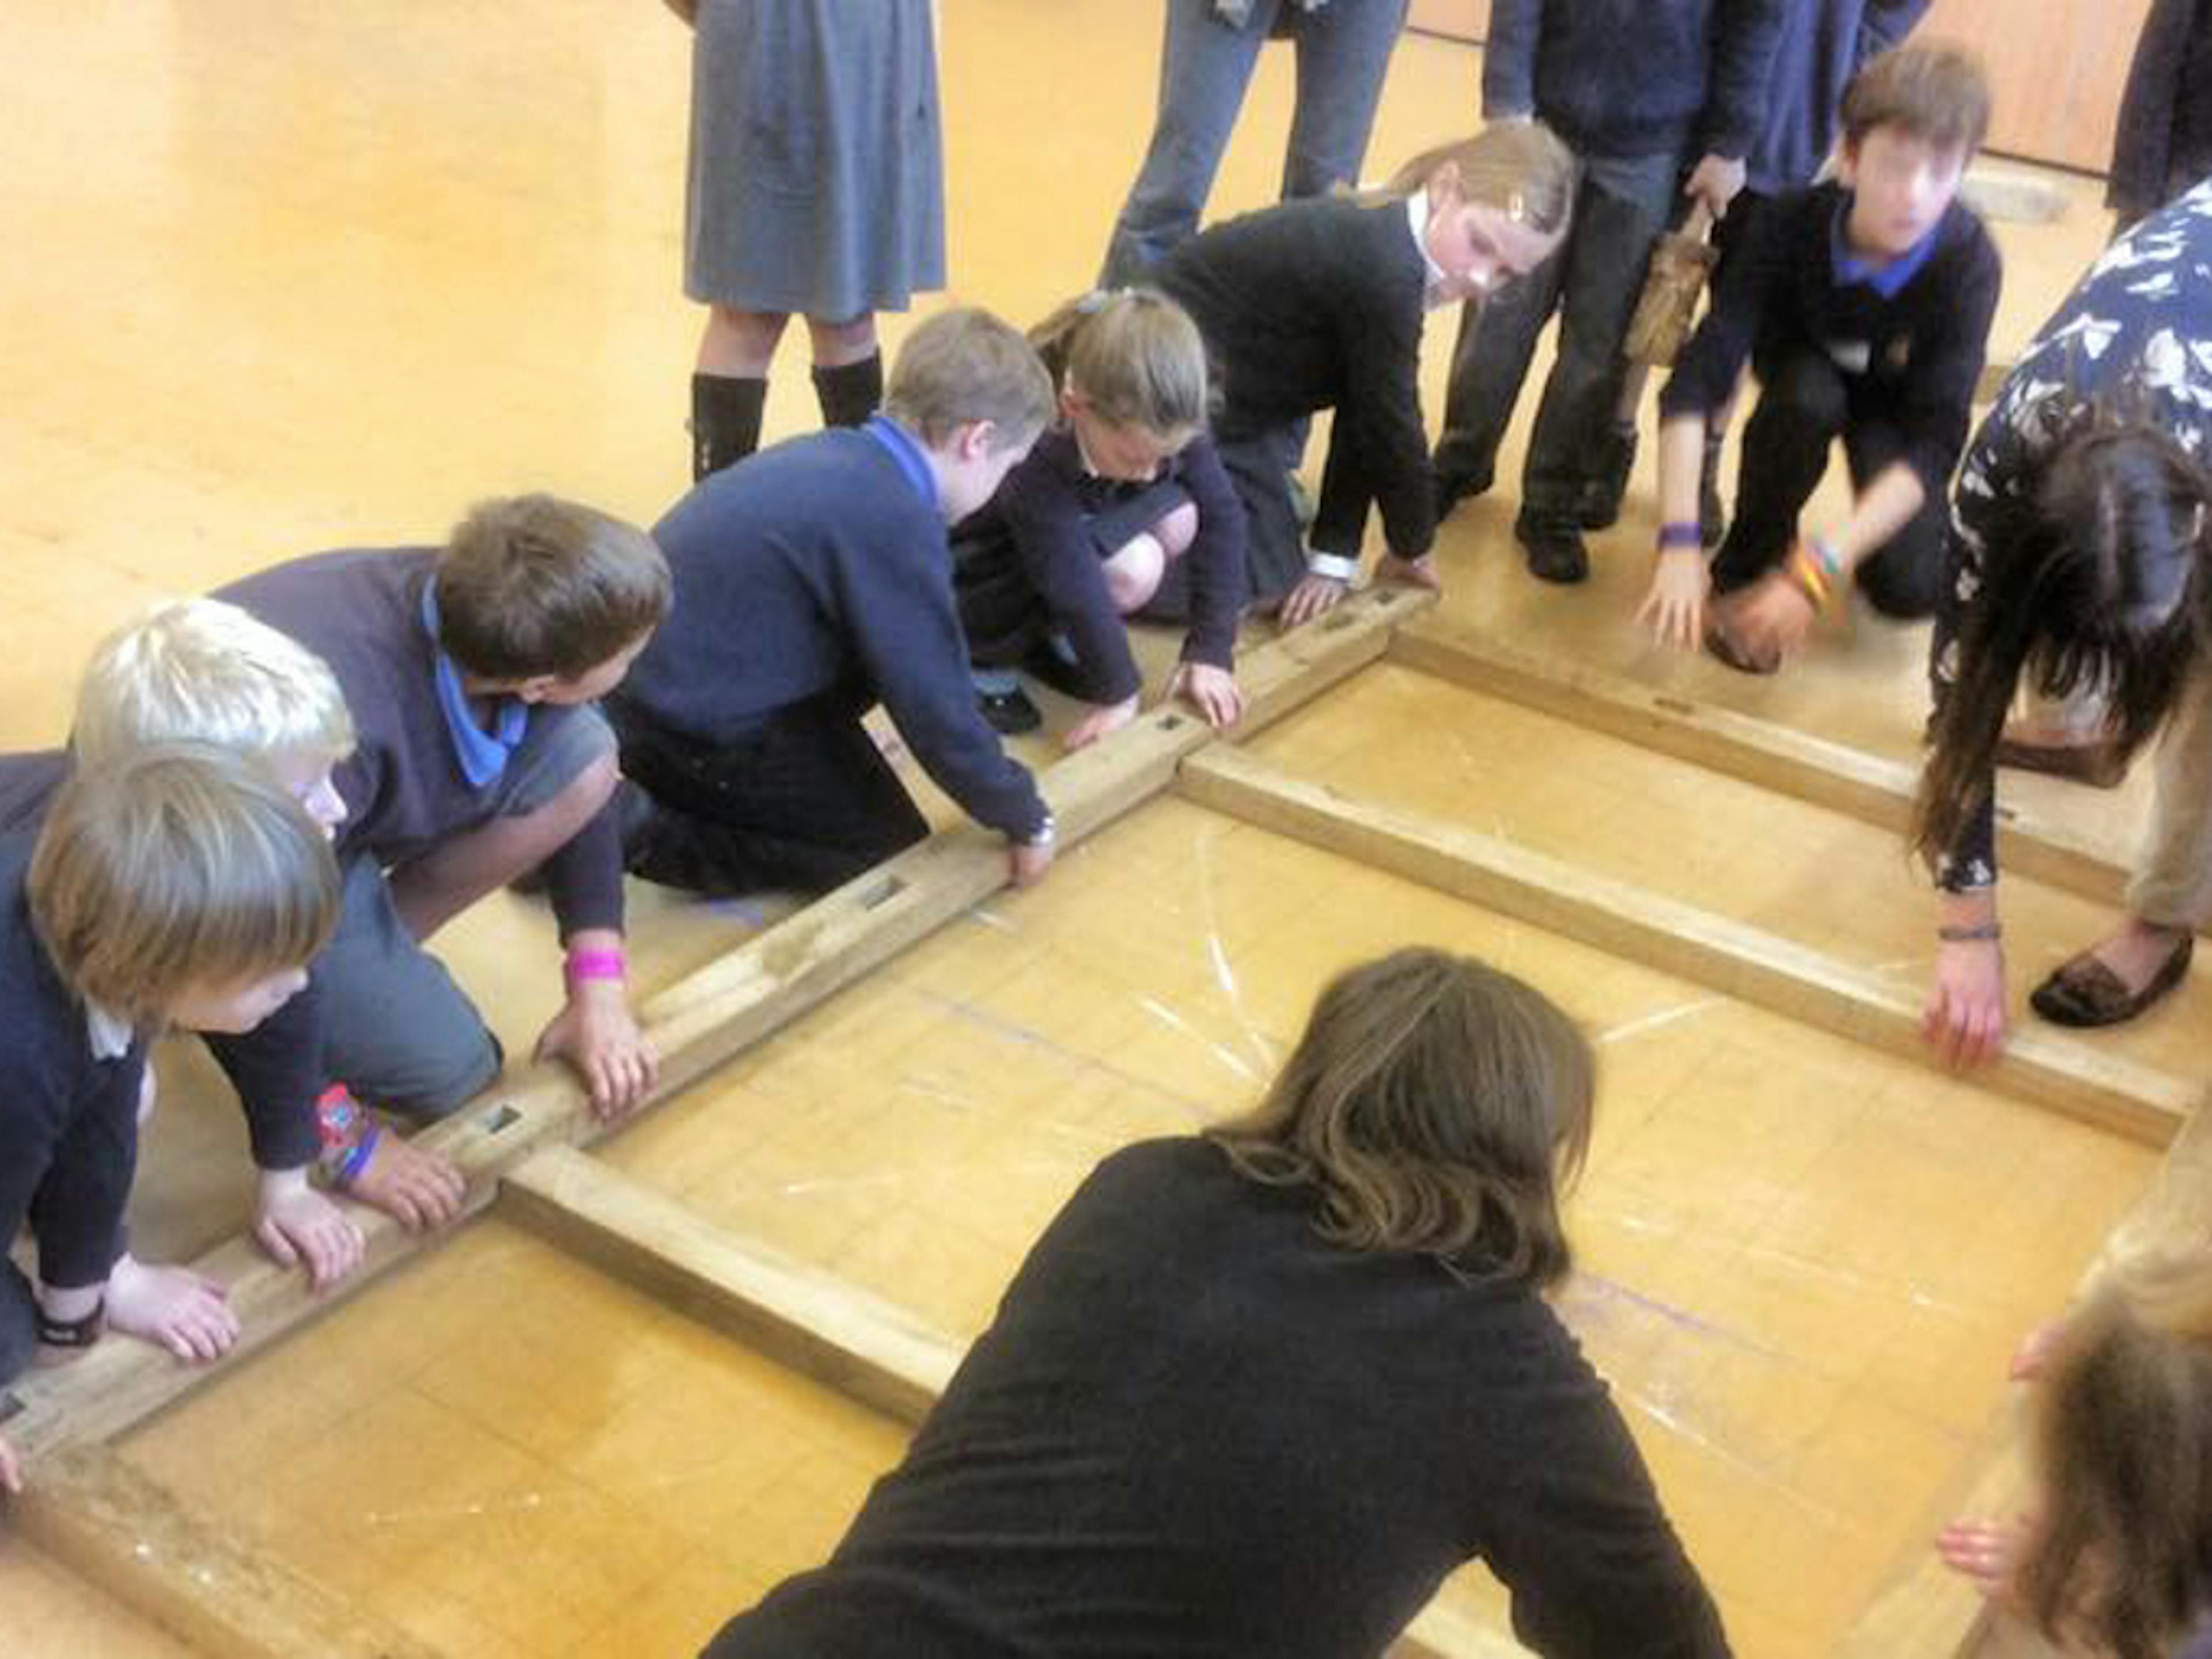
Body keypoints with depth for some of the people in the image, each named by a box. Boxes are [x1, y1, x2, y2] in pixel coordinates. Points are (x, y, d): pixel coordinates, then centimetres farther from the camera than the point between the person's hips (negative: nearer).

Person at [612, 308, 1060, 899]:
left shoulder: (833, 455, 8)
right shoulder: (897, 520, -20)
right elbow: (937, 710, -14)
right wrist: (1027, 820, 1)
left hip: (658, 683, 9)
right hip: (686, 730, -9)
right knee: (890, 851, 2)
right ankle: (631, 829, -4)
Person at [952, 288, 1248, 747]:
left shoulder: (1157, 422, -23)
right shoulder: (1032, 449, -39)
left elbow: (1222, 518, -16)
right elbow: (1074, 583, -34)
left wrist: (1211, 653, -18)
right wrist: (1117, 693, -26)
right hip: (964, 581, -7)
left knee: (1179, 519, -19)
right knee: (1132, 568, -30)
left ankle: (1043, 634, 2)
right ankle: (982, 659, -7)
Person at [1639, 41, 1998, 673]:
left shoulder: (1968, 262, -34)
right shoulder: (1797, 223, -33)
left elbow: (1935, 439, -36)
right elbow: (1696, 380, -38)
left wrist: (1821, 567, -47)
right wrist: (1680, 542, -48)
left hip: (1895, 411, -1)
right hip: (1807, 374, 1)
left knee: (1911, 586, -24)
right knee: (1808, 396, -36)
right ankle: (1747, 563, -11)